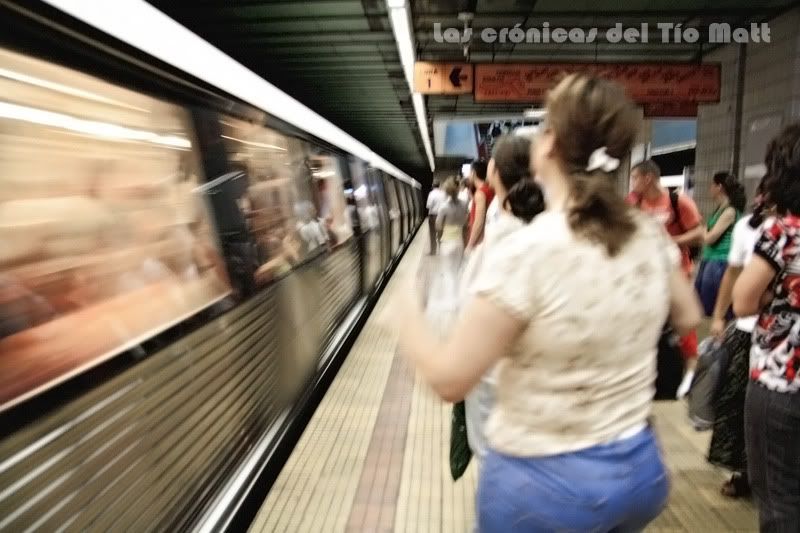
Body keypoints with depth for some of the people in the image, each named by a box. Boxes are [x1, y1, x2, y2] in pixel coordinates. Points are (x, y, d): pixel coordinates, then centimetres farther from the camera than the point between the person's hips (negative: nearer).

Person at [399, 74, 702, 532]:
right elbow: (689, 318, 12)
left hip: (543, 482, -5)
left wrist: (411, 315, -4)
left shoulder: (527, 251, -28)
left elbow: (450, 379, -21)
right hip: (640, 468, 6)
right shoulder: (652, 237, -8)